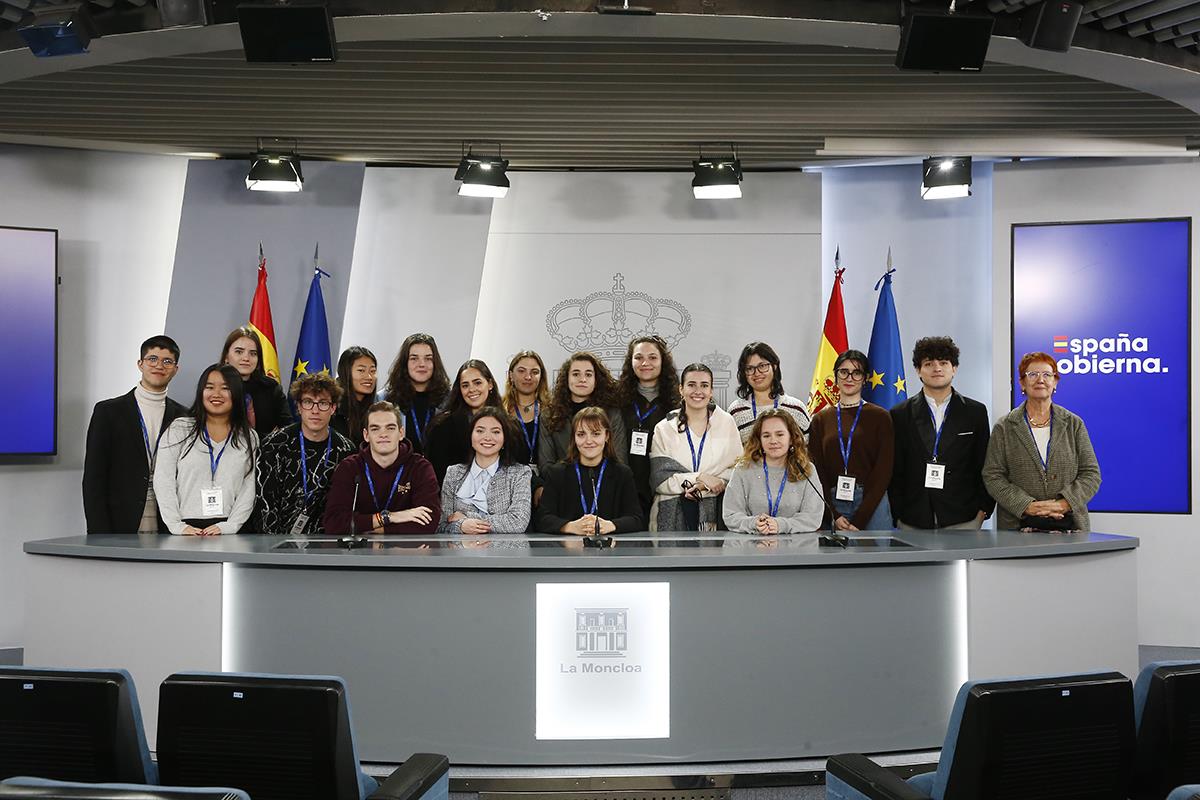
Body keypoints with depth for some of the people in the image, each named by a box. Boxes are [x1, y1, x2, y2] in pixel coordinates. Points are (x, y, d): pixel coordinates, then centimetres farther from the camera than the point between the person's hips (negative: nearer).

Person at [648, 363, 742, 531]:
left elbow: (738, 470, 3)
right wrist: (699, 478, -11)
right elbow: (659, 478, -2)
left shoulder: (726, 423, 9)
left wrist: (705, 487, -11)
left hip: (715, 512, 0)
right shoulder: (663, 429, 7)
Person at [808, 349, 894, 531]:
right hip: (831, 504, 2)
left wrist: (858, 520, -11)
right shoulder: (821, 419, 9)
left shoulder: (880, 417, 2)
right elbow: (816, 470, 5)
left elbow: (883, 472, -3)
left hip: (871, 504, -1)